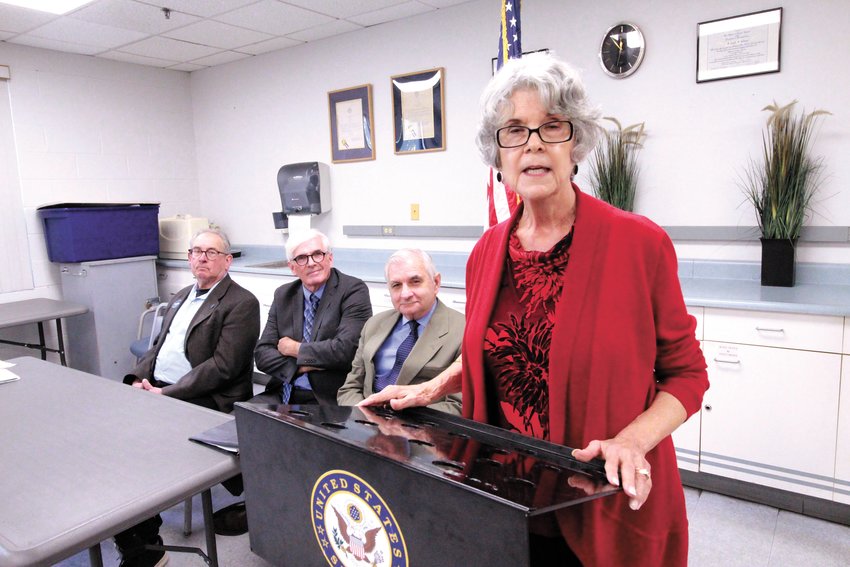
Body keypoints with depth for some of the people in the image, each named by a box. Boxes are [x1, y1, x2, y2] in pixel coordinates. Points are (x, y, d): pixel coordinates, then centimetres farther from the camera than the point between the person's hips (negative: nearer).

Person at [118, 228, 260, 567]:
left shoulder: (241, 303, -7)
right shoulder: (181, 297, 20)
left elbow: (223, 365, -15)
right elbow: (158, 346, 21)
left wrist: (166, 393, -18)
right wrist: (138, 378, 1)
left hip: (203, 401, -7)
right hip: (156, 390, 8)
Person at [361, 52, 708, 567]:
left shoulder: (640, 243, -13)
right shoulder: (487, 252, 0)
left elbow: (686, 374, -6)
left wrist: (632, 439, -20)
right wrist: (432, 388, 2)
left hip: (608, 503, -3)